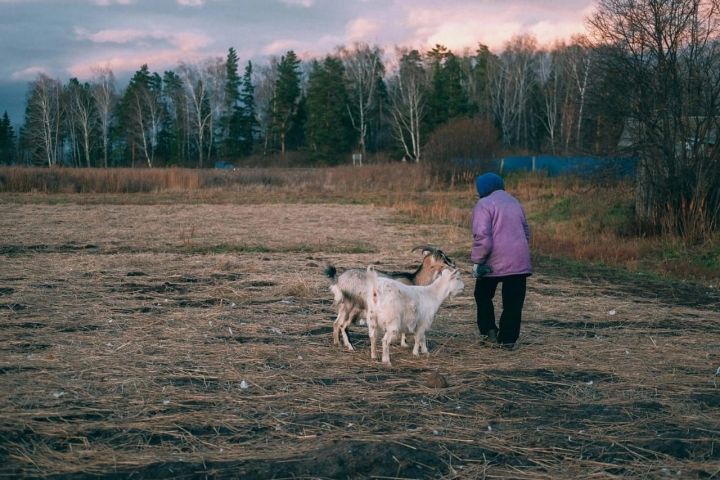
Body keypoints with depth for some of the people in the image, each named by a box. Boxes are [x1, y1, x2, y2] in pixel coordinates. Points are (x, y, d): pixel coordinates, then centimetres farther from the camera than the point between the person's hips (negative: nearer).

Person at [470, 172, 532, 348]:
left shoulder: (484, 204, -6)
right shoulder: (514, 202, 18)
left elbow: (482, 236, -16)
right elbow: (526, 230, 24)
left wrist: (477, 261, -11)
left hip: (495, 261, -5)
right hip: (519, 261, 5)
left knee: (483, 296, 15)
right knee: (513, 302, 6)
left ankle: (489, 331, 9)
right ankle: (508, 338, 6)